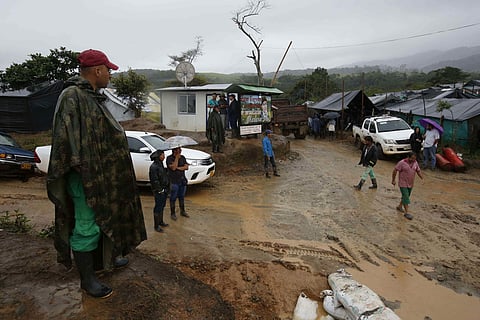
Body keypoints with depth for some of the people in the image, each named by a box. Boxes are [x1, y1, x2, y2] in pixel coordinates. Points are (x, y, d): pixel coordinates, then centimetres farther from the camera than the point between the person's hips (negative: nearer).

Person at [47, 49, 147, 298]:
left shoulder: (93, 97, 13)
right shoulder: (72, 97, -17)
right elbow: (67, 136, -25)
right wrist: (81, 169, -28)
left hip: (102, 174, 11)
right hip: (85, 175, -11)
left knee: (102, 218, 22)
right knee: (86, 226, 0)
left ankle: (101, 259, 40)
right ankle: (87, 279, 16)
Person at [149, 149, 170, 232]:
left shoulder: (160, 164, 12)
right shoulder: (154, 166, -19)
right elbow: (154, 180, -21)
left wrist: (167, 188, 17)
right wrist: (160, 190, -18)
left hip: (164, 190, 9)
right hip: (159, 191, -9)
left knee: (162, 206, 19)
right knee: (158, 208, -2)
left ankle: (161, 222, 33)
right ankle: (156, 226, 8)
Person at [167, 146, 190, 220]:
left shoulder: (182, 157, 6)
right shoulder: (169, 158, -11)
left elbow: (186, 167, -2)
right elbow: (173, 167, -24)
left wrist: (178, 168, -17)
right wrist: (177, 157, -19)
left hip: (182, 180, 5)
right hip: (174, 181, -5)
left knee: (182, 197, 17)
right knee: (173, 198, 4)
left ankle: (182, 211, 31)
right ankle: (172, 213, 16)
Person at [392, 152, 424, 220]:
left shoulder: (415, 163, 2)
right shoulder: (402, 163, -16)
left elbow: (418, 171, 12)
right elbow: (395, 170, -13)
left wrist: (422, 179, 2)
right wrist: (393, 180, -11)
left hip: (410, 184, 7)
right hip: (403, 184, -7)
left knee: (406, 196, 17)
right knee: (406, 197, -9)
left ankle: (400, 206, 37)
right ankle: (406, 213, -6)